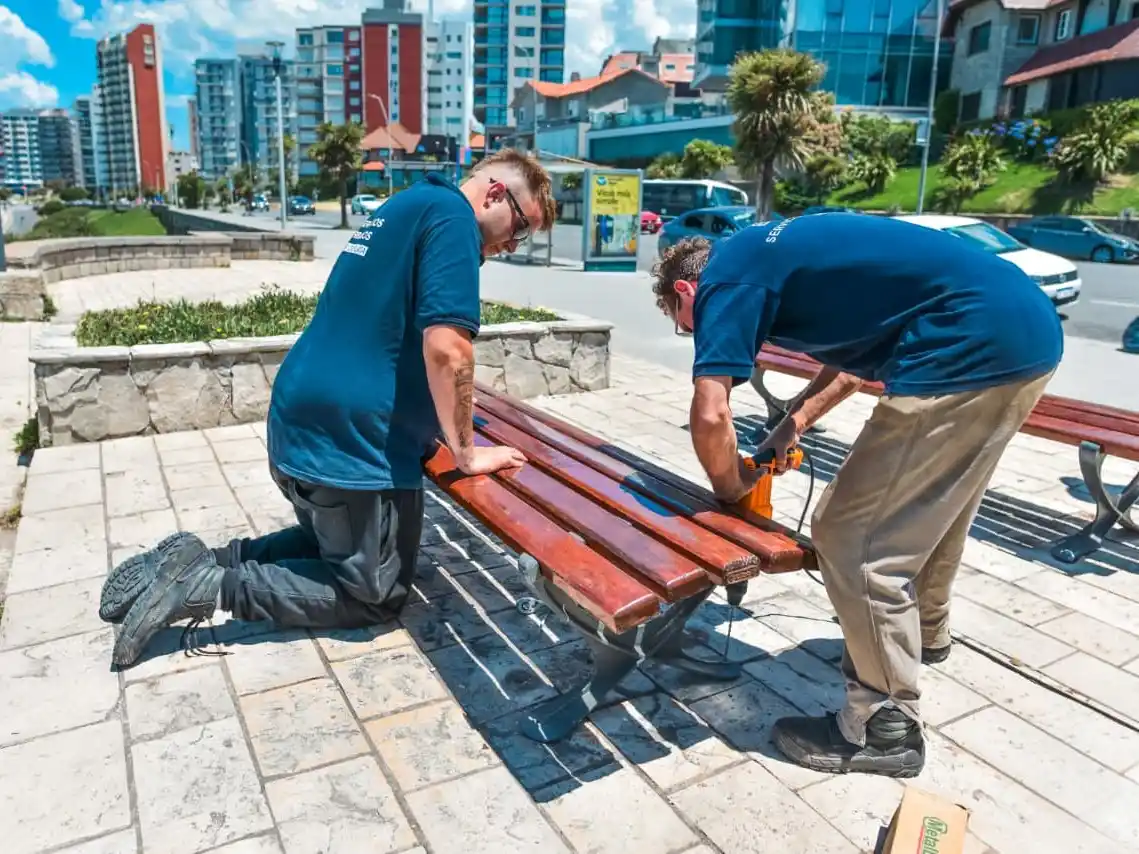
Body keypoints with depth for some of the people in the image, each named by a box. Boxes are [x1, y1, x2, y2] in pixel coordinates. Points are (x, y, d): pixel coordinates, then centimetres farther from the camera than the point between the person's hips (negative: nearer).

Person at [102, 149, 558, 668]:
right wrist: (467, 453, -10)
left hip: (301, 424, 10)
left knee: (333, 542, 28)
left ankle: (201, 562, 14)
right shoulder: (451, 214, -11)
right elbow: (445, 347, -22)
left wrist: (439, 424, 28)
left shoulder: (403, 206, 19)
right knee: (375, 595, 7)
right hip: (350, 441, -10)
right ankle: (210, 586, -2)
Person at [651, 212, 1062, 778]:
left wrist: (729, 486, 4)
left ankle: (884, 729, 12)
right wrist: (794, 421, 22)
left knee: (857, 537, -2)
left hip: (973, 347, -11)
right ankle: (923, 631, 52)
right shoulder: (772, 253, 22)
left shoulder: (726, 276, -5)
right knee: (930, 508, 28)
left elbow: (710, 412, -15)